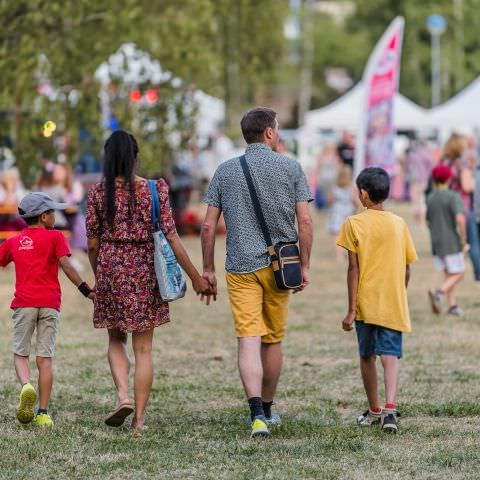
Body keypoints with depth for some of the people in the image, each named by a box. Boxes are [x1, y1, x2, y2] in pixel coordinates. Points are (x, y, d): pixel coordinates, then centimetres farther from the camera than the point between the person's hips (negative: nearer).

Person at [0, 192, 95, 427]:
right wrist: (85, 289, -8)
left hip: (23, 303, 1)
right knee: (45, 358, 2)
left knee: (20, 353, 10)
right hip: (50, 303, -1)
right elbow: (66, 266, -9)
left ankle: (26, 385, -22)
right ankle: (43, 413, -1)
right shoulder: (55, 237, 3)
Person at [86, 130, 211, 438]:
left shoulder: (98, 193, -4)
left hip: (111, 267, 0)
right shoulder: (155, 190, -6)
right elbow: (171, 237, -9)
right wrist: (196, 277, -4)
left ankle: (123, 396, -5)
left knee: (116, 339, 19)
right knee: (143, 348, 6)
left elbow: (93, 243, 1)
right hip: (145, 270, 0)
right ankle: (140, 419, 4)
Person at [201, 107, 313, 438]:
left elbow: (209, 226, 2)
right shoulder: (290, 168, 0)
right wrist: (305, 266, 3)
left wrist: (208, 269, 11)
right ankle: (267, 409, 27)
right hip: (278, 264, 0)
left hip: (240, 268, 0)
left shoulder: (225, 171, 4)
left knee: (249, 340, -7)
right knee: (273, 340, 14)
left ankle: (257, 413, -22)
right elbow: (305, 221, -5)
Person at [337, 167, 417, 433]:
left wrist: (351, 310, -7)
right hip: (394, 306, 2)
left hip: (366, 303, -1)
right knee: (391, 355, -3)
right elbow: (406, 270, 7)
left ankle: (374, 411, 23)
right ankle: (390, 407, -23)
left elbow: (354, 268, -9)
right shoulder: (399, 224, 4)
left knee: (367, 356, 13)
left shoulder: (354, 223, -5)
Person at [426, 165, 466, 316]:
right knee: (458, 274, 2)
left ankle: (452, 305, 9)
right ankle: (439, 293, -21)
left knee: (449, 274, 16)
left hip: (437, 242, 6)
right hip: (452, 243, -6)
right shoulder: (453, 196, -11)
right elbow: (460, 219, -22)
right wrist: (464, 240, -13)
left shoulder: (430, 199, 7)